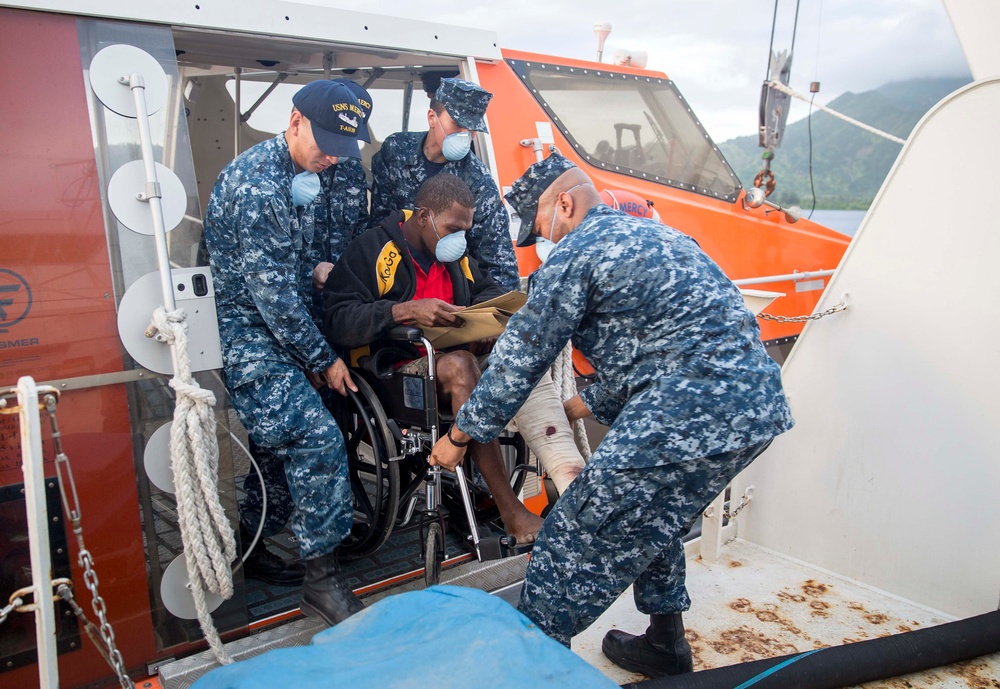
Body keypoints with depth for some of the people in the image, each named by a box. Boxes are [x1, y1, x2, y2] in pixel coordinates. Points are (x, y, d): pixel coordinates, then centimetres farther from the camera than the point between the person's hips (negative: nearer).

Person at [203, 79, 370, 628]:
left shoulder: (297, 176, 11)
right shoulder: (258, 185, -21)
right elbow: (273, 292, -21)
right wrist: (321, 359, -14)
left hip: (270, 329, 10)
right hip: (243, 333, -10)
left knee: (279, 440, 15)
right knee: (317, 437, -18)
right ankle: (322, 579, -8)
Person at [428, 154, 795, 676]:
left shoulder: (575, 254, -4)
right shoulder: (654, 234, 24)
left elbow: (520, 358, -1)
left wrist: (460, 435, 10)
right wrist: (583, 406, 36)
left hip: (689, 417, -10)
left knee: (575, 542, 2)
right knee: (653, 522, 28)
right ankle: (665, 644, 41)